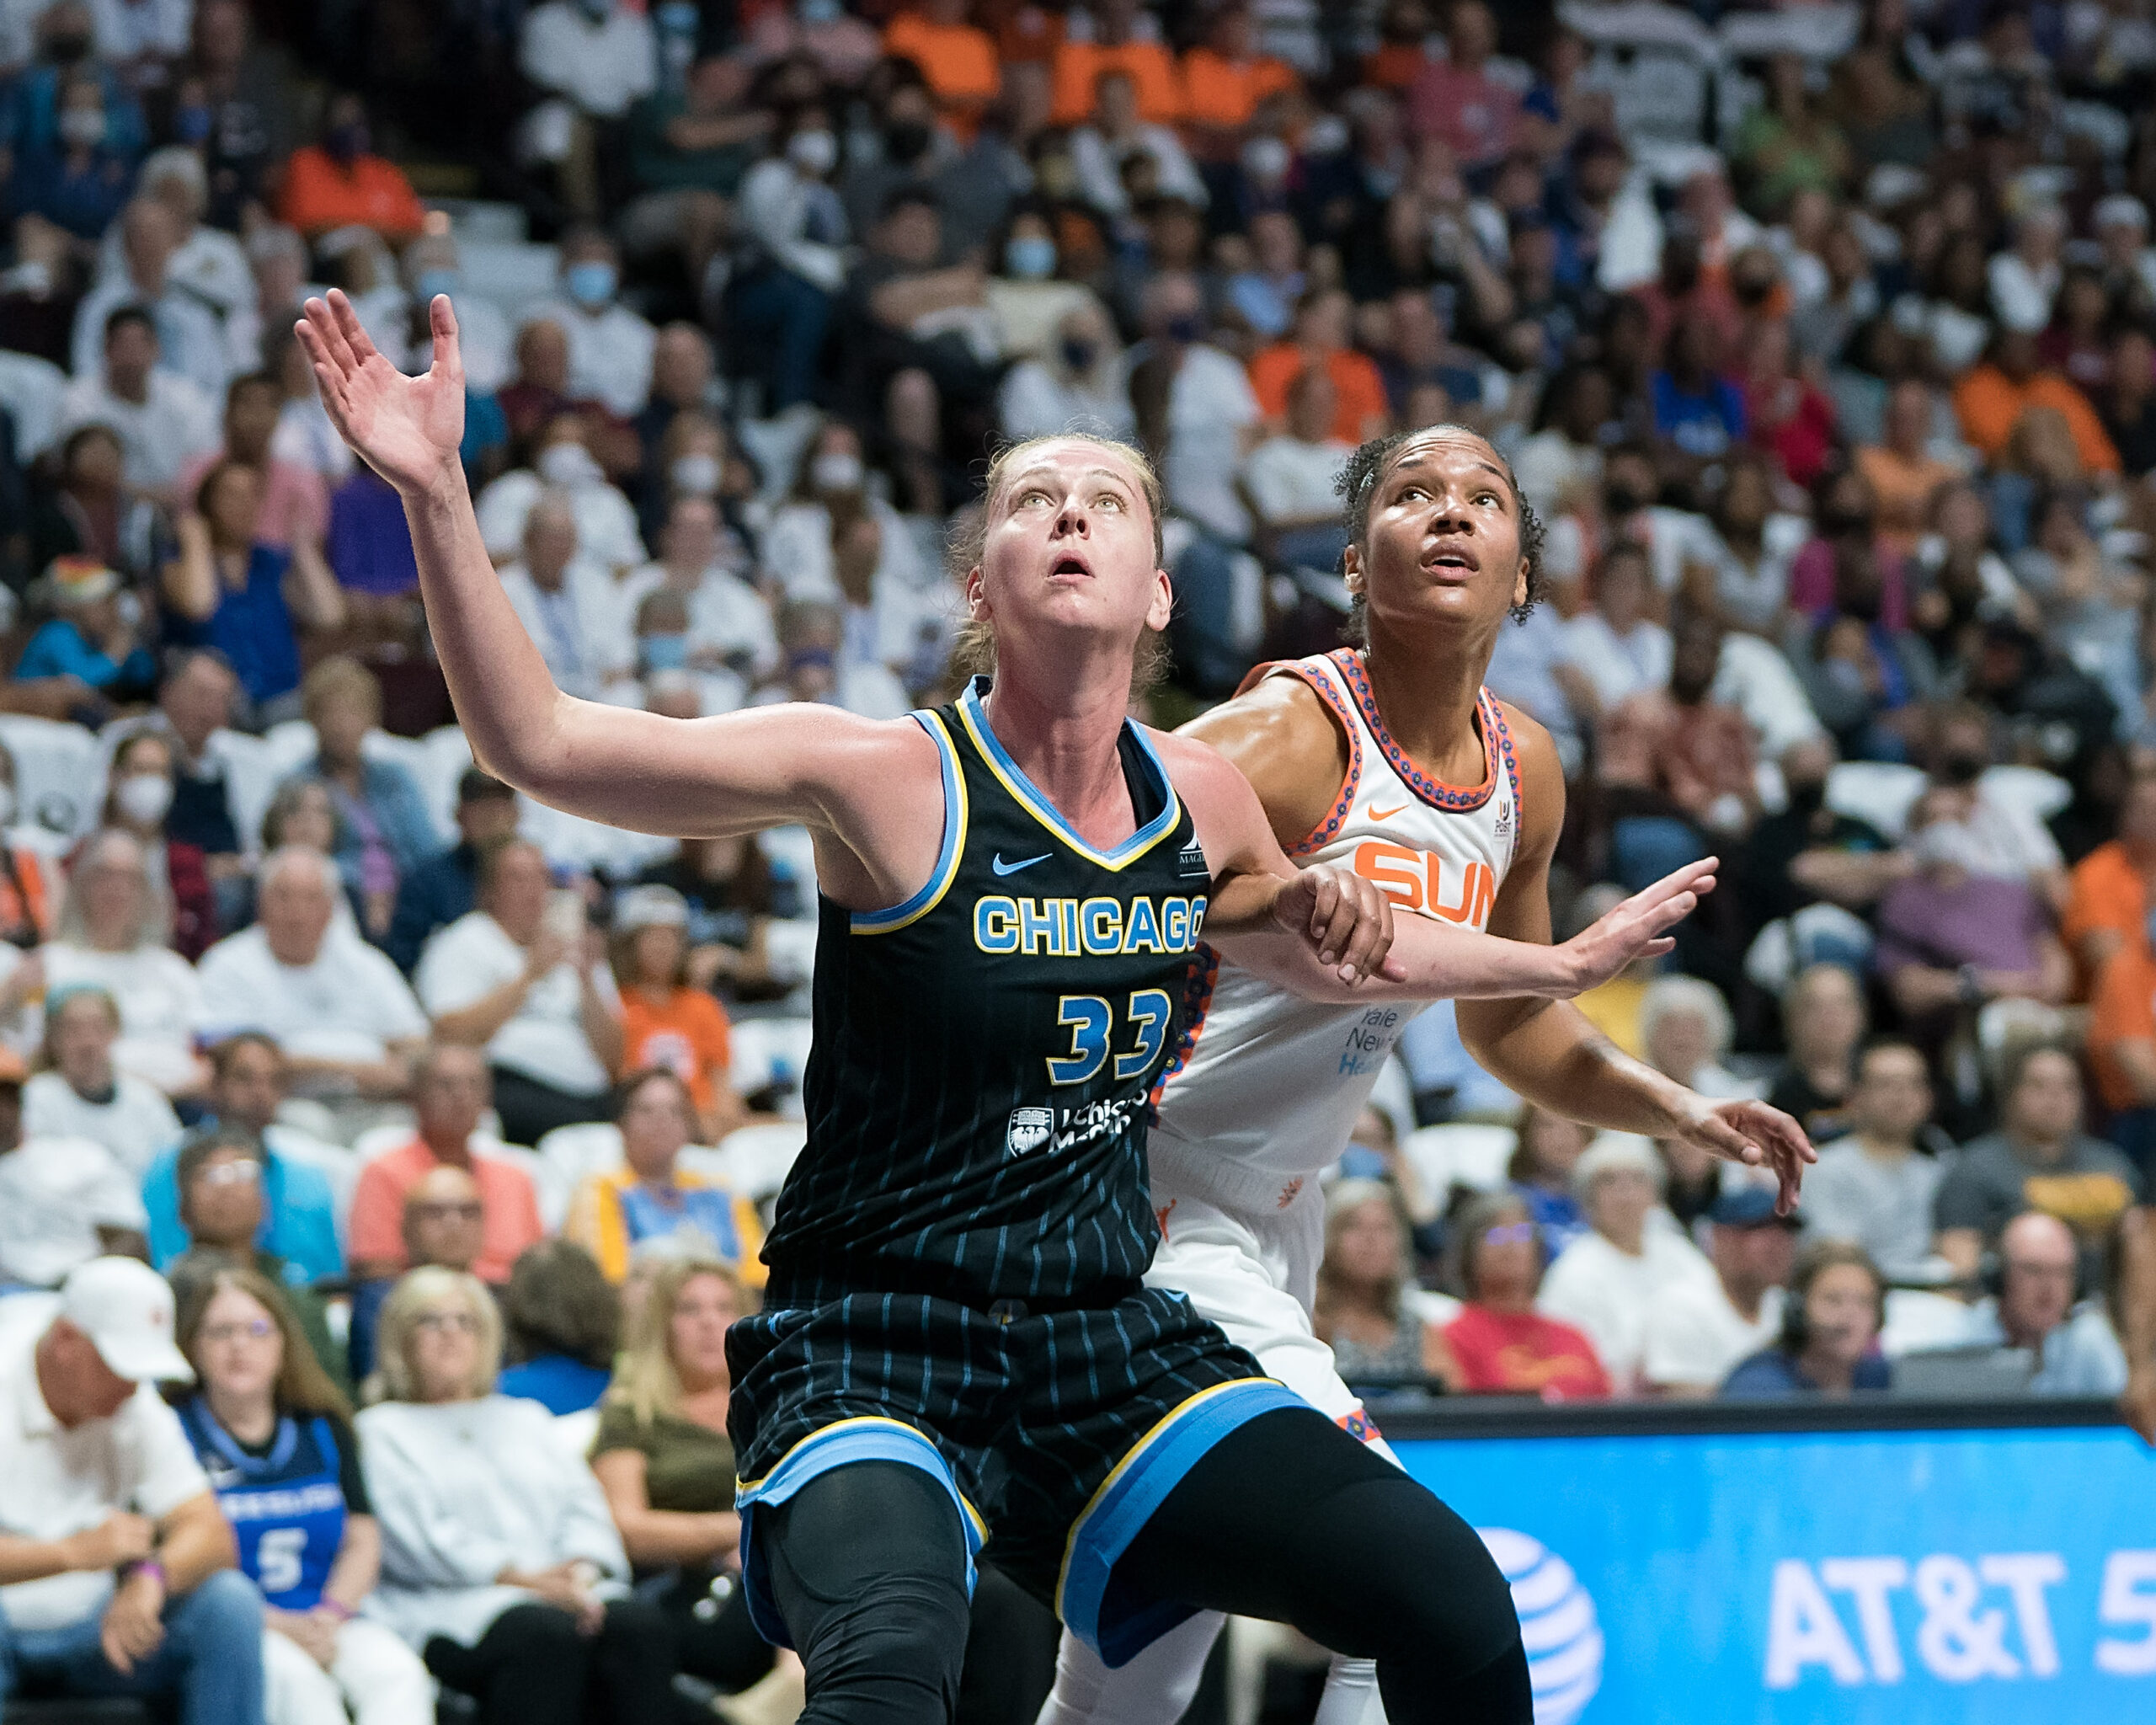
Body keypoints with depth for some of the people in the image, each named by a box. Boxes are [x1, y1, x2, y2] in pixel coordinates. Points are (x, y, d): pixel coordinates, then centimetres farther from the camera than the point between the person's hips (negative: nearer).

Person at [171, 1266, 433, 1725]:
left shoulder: (323, 1428, 17)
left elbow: (363, 1540, 12)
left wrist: (328, 1617, -8)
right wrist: (276, 1624, -17)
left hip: (325, 1621, 4)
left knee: (398, 1672, -27)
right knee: (295, 1678, -36)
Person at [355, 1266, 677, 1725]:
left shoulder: (527, 1419, 32)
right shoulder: (380, 1431, 15)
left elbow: (584, 1506, 19)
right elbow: (417, 1539, -1)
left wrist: (581, 1569, -6)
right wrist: (522, 1578, -14)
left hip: (562, 1588, 4)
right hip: (449, 1608, -4)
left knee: (638, 1623, -30)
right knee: (547, 1634, -38)